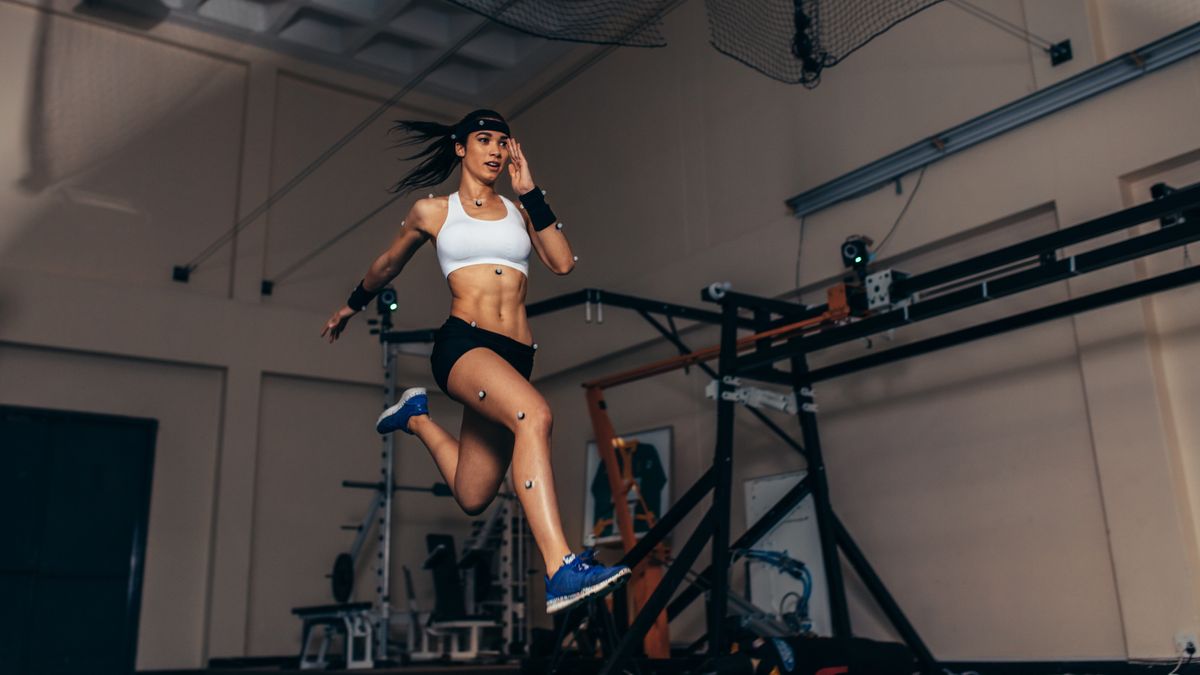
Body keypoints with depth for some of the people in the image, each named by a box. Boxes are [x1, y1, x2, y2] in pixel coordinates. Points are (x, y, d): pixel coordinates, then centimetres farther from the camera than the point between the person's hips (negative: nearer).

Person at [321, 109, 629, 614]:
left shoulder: (518, 211, 18)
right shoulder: (432, 211, 12)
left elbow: (562, 263, 3)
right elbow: (387, 265, 27)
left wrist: (530, 192, 3)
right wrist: (351, 306, 40)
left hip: (516, 356, 5)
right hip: (462, 343, -4)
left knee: (472, 498, 8)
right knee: (534, 413, -36)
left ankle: (416, 416, 35)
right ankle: (562, 572, -42)